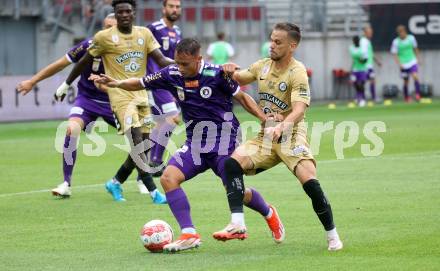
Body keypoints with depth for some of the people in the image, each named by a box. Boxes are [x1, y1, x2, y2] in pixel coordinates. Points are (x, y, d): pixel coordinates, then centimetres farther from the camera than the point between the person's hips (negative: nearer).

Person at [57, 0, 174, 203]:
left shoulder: (145, 34, 6)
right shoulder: (104, 37, -5)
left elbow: (161, 61, 2)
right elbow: (84, 62, 6)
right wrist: (66, 85, 12)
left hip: (141, 95, 6)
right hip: (121, 97, -6)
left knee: (143, 146, 7)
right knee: (137, 143, -16)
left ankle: (115, 183, 25)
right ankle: (154, 192, -16)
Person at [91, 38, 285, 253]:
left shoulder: (216, 74, -13)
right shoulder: (172, 74, -4)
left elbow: (242, 97, -1)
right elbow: (140, 83, 3)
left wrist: (264, 118, -10)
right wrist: (117, 83, -16)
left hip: (223, 141, -4)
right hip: (195, 144, 4)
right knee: (168, 177, -18)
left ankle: (269, 214, 30)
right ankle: (189, 234, -18)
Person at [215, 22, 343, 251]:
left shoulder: (297, 73, -14)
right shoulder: (263, 66, 5)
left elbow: (299, 110, -27)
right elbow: (240, 79, 23)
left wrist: (281, 126, -45)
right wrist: (231, 72, 0)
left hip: (291, 136, -6)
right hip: (265, 137, 6)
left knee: (310, 183, -23)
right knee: (233, 162, -18)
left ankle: (332, 237, -4)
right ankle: (237, 224, -22)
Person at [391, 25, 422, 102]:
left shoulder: (411, 38, -3)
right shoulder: (396, 42, -9)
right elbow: (395, 54, -6)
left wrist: (418, 59, 13)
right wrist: (399, 63, -18)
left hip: (413, 62, 1)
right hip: (404, 64, -1)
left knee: (415, 76, -21)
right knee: (406, 81, 6)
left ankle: (418, 94, -17)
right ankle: (407, 98, 22)